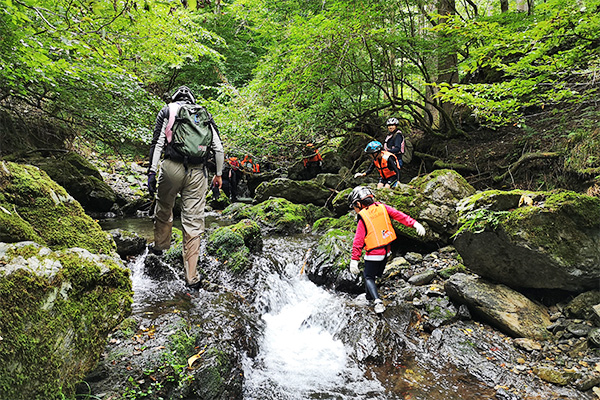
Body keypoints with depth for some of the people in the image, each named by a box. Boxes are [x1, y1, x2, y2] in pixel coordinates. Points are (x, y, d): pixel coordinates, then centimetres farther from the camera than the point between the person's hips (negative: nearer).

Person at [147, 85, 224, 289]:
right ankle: (191, 278, 4)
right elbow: (218, 147, 10)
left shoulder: (167, 111, 12)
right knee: (193, 222, 1)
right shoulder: (204, 114, 18)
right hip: (197, 172, 1)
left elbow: (157, 143, 0)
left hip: (171, 167, -1)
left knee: (164, 210, 24)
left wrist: (152, 171, -2)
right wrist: (219, 174, 15)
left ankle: (160, 246, 48)